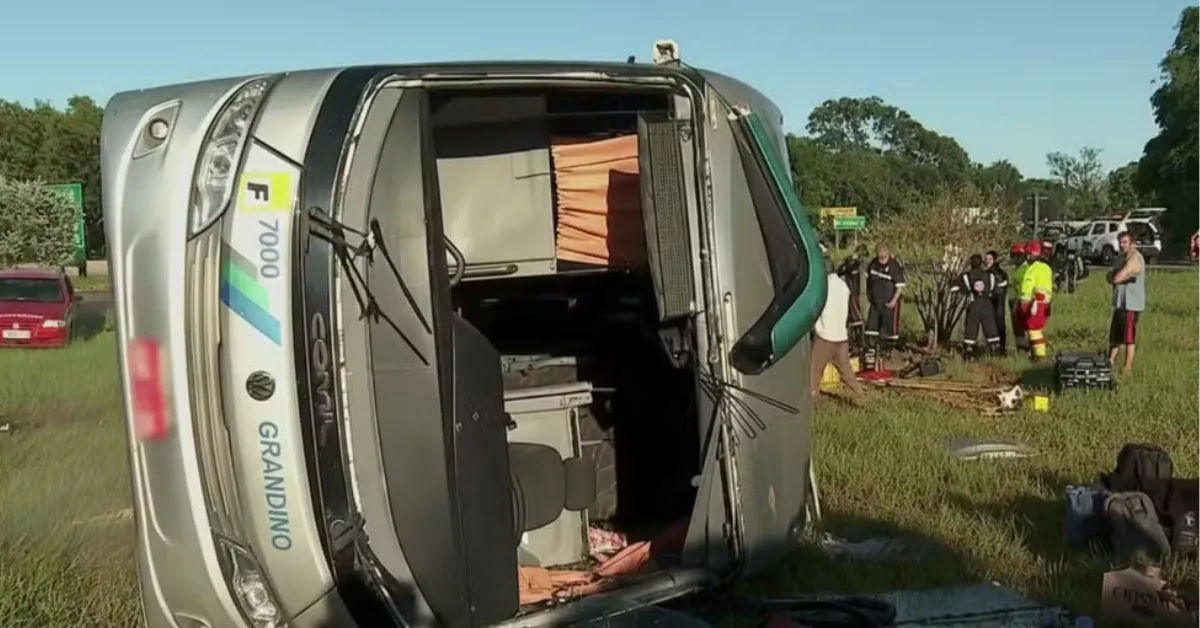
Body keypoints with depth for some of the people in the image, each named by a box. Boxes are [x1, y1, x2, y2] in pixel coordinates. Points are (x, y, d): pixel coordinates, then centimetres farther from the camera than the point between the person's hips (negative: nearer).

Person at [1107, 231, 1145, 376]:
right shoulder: (1121, 257, 13)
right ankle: (1111, 361, 26)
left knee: (1129, 336, -3)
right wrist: (1123, 277, -12)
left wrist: (1118, 275, -2)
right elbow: (1111, 277, 7)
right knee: (1115, 333, 15)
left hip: (1131, 303, -9)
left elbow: (1117, 278, -23)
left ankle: (1128, 367, 3)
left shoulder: (1134, 258, -17)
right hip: (1119, 302, 9)